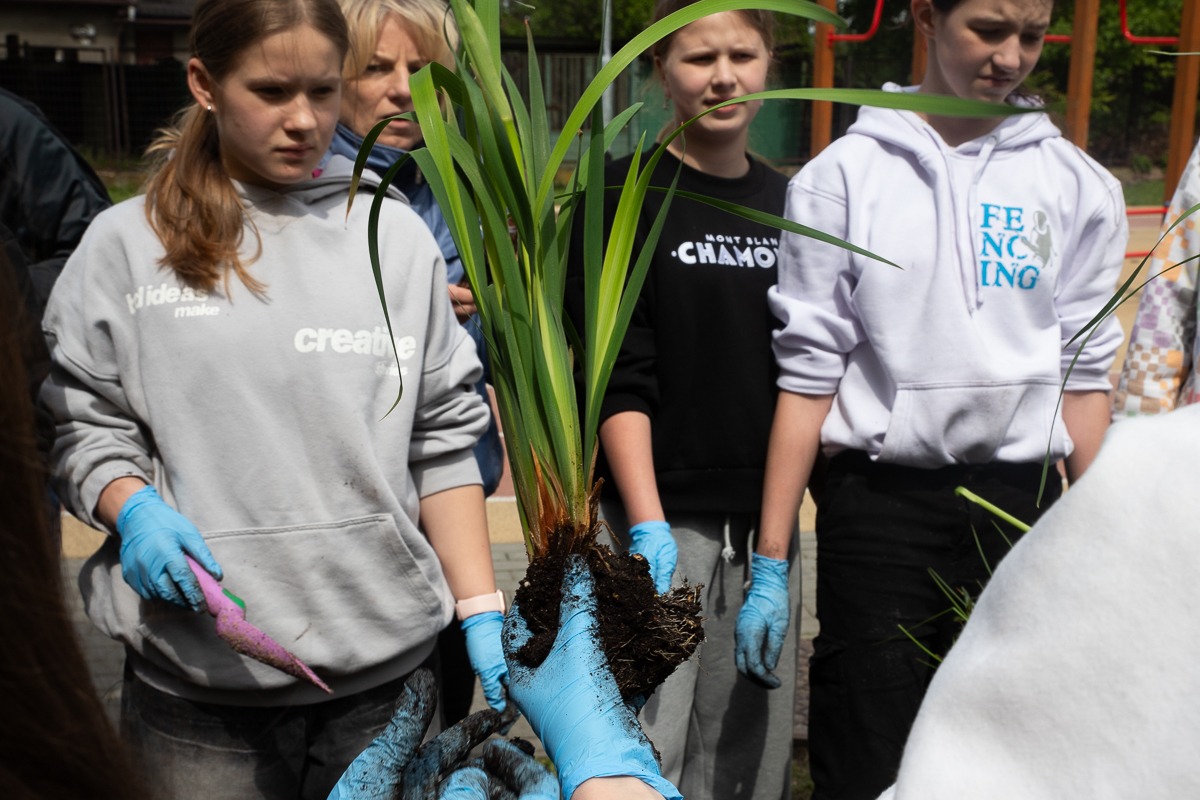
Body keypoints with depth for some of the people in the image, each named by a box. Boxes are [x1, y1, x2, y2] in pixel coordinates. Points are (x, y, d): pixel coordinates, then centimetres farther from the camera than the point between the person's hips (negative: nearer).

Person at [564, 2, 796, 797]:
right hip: (660, 515, -5)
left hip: (767, 520, 5)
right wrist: (648, 524, -18)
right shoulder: (624, 195, -4)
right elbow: (617, 378, -10)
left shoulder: (789, 202, 11)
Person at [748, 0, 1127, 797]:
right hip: (879, 502, -2)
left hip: (1020, 502, 3)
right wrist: (771, 560, -5)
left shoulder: (1080, 185, 4)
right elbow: (809, 368, -3)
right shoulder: (845, 173, -3)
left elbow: (1084, 373, 7)